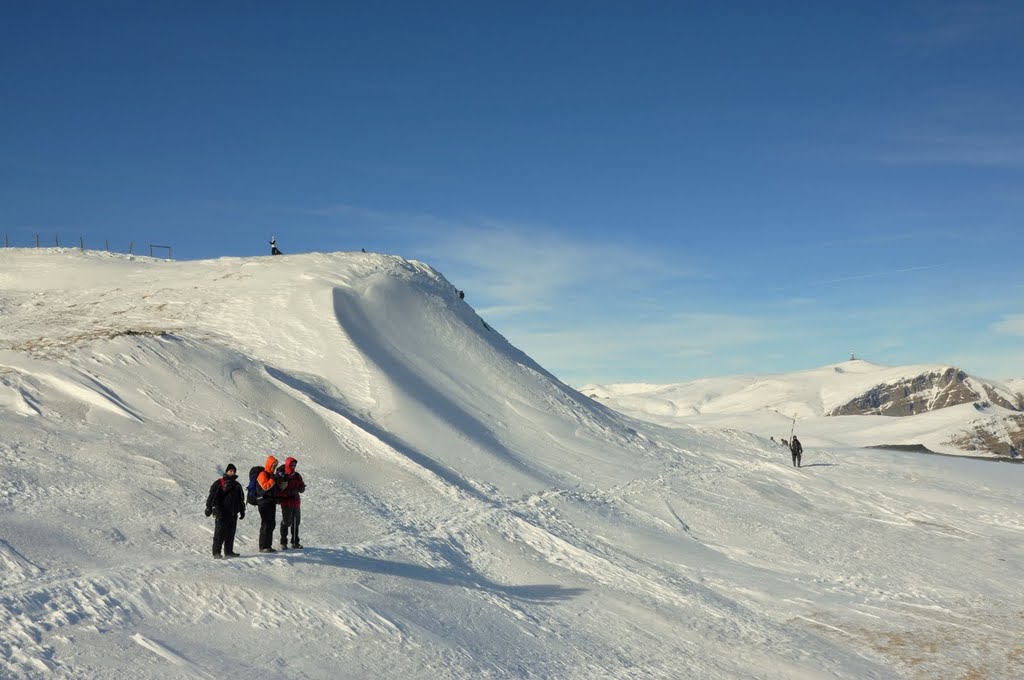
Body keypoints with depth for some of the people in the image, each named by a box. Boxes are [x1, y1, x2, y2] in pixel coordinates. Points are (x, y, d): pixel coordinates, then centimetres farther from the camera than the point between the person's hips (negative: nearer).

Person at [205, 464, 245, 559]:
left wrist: (242, 511, 23)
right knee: (220, 533, -8)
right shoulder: (219, 483, -2)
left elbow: (241, 499, 25)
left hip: (233, 513, 6)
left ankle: (228, 551, 17)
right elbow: (212, 496, -7)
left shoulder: (237, 485, 18)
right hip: (221, 513, -6)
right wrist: (209, 508, -15)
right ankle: (216, 552, -7)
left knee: (231, 533, 9)